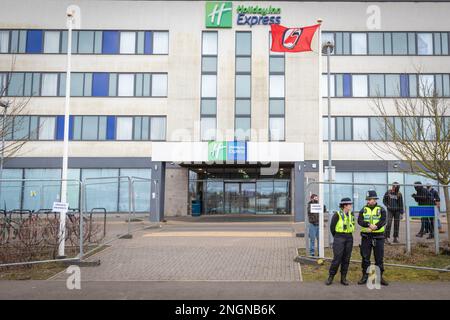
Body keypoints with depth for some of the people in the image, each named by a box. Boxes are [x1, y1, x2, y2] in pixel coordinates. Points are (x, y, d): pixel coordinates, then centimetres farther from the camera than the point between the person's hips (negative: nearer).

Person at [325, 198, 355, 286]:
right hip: (339, 239, -5)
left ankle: (343, 278, 16)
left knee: (346, 259, 7)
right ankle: (330, 277, 5)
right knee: (337, 259, -7)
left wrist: (348, 235, 15)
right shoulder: (337, 215, -9)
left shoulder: (351, 214, 7)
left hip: (349, 238, 5)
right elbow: (332, 227, -1)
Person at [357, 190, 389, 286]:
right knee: (365, 257, 5)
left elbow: (383, 221, -12)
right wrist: (369, 225, -24)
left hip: (378, 237, -1)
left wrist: (376, 227, -27)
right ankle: (365, 276, 15)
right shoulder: (363, 209, 7)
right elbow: (360, 221, -8)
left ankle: (379, 277, 16)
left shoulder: (381, 209, 3)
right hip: (366, 237, 1)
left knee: (379, 258, 5)